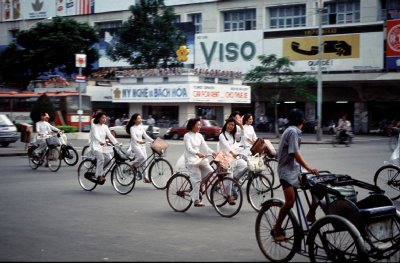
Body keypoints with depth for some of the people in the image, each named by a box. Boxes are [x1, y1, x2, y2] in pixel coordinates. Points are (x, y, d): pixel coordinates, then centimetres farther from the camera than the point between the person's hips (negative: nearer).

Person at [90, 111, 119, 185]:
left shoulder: (105, 127, 11)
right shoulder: (94, 126, -7)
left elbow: (110, 135, 0)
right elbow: (96, 135, -25)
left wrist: (116, 142, -16)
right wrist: (100, 142, -45)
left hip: (102, 146, 6)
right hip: (95, 146, -6)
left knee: (109, 158, -14)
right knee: (101, 158, -30)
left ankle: (101, 173, 5)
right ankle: (99, 176, -25)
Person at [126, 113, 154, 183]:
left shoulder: (141, 127, 10)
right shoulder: (132, 128, -11)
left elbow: (145, 136, 12)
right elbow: (134, 137, -27)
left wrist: (153, 141, 1)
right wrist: (139, 141, -47)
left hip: (142, 144, 7)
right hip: (135, 145, -7)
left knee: (145, 160, 1)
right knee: (142, 157, -26)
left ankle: (145, 177, 4)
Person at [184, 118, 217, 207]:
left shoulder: (199, 136, 12)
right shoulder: (187, 136, -9)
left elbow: (205, 146, 3)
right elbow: (189, 148, -22)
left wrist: (213, 153, -15)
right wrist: (197, 153, -41)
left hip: (200, 158, 7)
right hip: (191, 160, -7)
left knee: (211, 173, -8)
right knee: (197, 178, -18)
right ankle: (196, 200, -15)